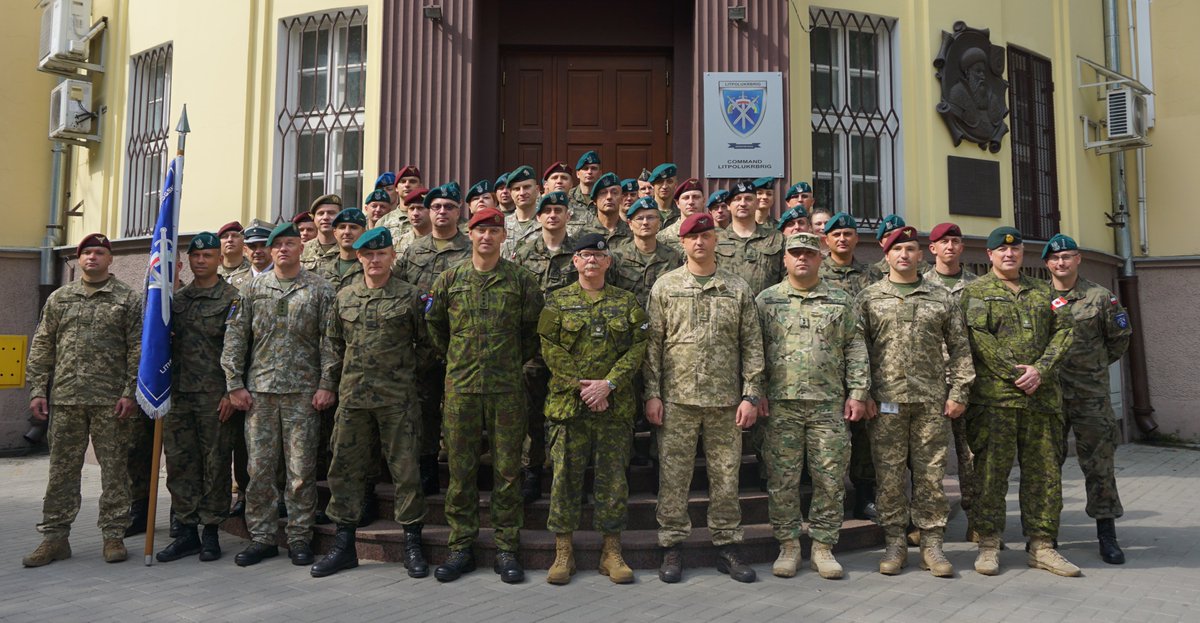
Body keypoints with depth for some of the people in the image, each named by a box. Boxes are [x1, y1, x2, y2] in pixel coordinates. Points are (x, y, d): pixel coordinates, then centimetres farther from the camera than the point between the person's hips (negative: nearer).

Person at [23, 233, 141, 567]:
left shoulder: (128, 299, 2)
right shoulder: (59, 298, 13)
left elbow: (138, 349, -3)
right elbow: (42, 347, 12)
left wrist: (130, 392, -10)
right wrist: (37, 390, 4)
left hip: (111, 401, -3)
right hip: (65, 400, 3)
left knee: (114, 470, 2)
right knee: (62, 470, 8)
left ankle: (113, 536, 12)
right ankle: (54, 537, 17)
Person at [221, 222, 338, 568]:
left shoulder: (320, 289, 3)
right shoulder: (253, 289, 10)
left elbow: (329, 341, -1)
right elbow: (235, 337, 8)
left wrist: (327, 384, -7)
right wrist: (234, 384, 2)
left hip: (303, 392, -2)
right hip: (259, 391, 2)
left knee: (301, 469, 1)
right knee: (259, 468, 5)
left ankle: (299, 537, 13)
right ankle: (261, 537, 17)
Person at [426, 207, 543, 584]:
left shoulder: (520, 280, 3)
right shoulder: (449, 280, 7)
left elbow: (534, 328, 9)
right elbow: (434, 323, 18)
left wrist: (517, 360, 9)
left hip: (507, 387, -1)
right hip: (460, 386, 1)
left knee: (507, 469, 3)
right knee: (461, 469, 6)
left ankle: (507, 550, 13)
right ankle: (460, 548, 17)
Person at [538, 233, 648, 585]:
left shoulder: (627, 302, 9)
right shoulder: (557, 302, 6)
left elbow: (637, 348, 0)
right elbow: (551, 349, -2)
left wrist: (609, 383, -13)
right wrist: (580, 385, -13)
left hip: (615, 406, 1)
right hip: (568, 404, -1)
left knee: (614, 479, 5)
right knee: (566, 477, 2)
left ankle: (611, 552, 17)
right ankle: (563, 553, 15)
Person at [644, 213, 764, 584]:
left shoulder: (738, 289, 8)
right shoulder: (665, 287, 6)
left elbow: (752, 346, 6)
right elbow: (653, 344, 4)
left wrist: (750, 395, -1)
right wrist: (652, 393, -3)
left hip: (726, 400, 1)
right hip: (677, 398, -1)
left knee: (726, 476, 7)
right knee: (673, 477, 3)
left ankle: (727, 547, 19)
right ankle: (672, 548, 14)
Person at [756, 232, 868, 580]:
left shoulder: (840, 301, 11)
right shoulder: (767, 300, 8)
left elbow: (855, 350, 9)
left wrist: (857, 393, 1)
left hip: (829, 404, 1)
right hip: (781, 404, -1)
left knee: (830, 478, 3)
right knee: (782, 479, 2)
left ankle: (823, 546, 16)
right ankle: (788, 545, 15)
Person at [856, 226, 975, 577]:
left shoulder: (943, 298, 11)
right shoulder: (869, 298, 7)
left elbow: (959, 348, 9)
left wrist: (958, 392, 1)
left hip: (932, 401, 1)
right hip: (885, 402, -1)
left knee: (931, 474, 4)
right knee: (889, 475, 3)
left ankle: (932, 544, 14)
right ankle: (894, 544, 14)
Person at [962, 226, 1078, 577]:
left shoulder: (1044, 292, 18)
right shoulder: (975, 292, 4)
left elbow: (1064, 331, 7)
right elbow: (979, 340, -8)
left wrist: (1040, 370, -8)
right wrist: (1016, 375, -13)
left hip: (1042, 396, 5)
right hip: (994, 395, -4)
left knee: (1044, 472, 7)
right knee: (991, 472, -2)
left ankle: (1042, 546, 16)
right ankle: (988, 545, 7)